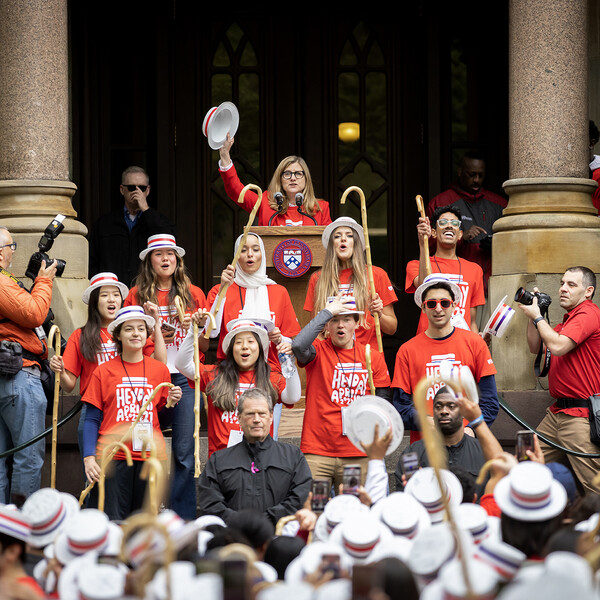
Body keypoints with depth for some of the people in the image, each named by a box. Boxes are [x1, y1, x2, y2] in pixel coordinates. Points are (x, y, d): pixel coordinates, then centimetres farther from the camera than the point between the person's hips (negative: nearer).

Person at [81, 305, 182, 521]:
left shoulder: (159, 369, 11)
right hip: (113, 454, -2)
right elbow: (92, 420, 6)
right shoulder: (104, 371, 6)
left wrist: (171, 402, -2)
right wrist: (89, 457, -5)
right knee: (114, 521, -8)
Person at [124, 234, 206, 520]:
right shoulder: (137, 295, 9)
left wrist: (194, 328, -5)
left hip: (183, 378, 0)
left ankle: (183, 521, -3)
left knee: (185, 452, -6)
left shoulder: (194, 295, 12)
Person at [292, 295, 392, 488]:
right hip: (317, 452, -2)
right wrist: (328, 311, -14)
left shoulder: (373, 358, 10)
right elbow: (298, 345, -21)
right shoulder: (318, 351, 3)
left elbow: (384, 402, 15)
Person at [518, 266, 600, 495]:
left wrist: (537, 316, -7)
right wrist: (532, 315, 12)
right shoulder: (567, 320, 21)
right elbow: (535, 347, 26)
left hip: (580, 416, -10)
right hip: (556, 412, 10)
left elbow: (557, 347, -22)